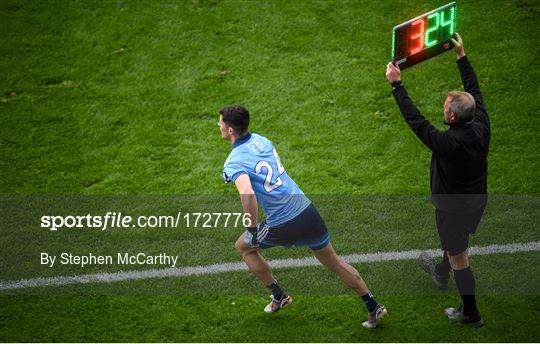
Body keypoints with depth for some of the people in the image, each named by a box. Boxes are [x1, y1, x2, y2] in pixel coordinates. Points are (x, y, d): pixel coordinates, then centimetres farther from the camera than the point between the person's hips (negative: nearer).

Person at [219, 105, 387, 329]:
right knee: (334, 262, 19)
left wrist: (252, 230, -21)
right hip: (307, 210, 6)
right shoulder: (261, 140, 7)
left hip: (282, 227, -6)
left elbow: (247, 194, -33)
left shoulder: (233, 163, -16)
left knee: (243, 247, 22)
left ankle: (279, 297, 29)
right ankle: (373, 307, 22)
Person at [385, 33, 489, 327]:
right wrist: (461, 57, 4)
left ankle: (471, 313, 24)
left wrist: (396, 84, -27)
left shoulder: (447, 143, -38)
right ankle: (441, 273, 61)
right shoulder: (481, 128, -18)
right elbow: (474, 91, -4)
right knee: (455, 240, 33)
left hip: (453, 205, -7)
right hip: (479, 198, 7)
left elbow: (415, 120, -32)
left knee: (458, 256, 11)